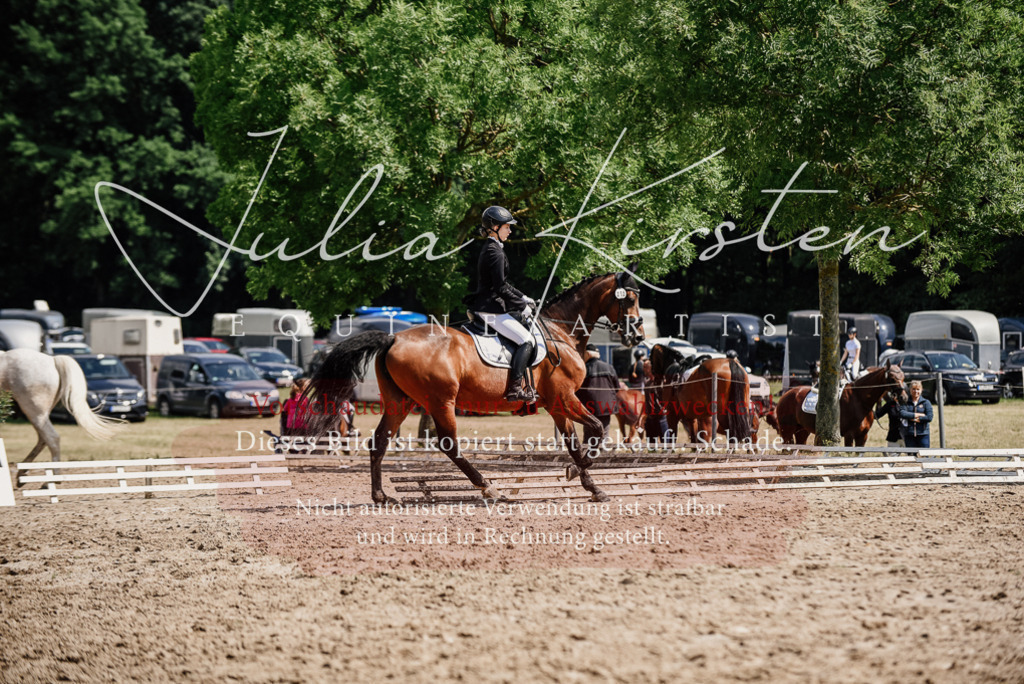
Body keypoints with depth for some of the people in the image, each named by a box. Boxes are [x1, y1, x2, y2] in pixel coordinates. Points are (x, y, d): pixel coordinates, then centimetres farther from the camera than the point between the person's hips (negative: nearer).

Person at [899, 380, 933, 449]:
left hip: (923, 435, -1)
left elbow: (929, 417, -6)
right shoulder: (905, 403, 7)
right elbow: (902, 413, -12)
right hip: (909, 435, 1)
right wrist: (917, 415, -12)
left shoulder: (926, 402, 6)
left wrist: (914, 419, -8)